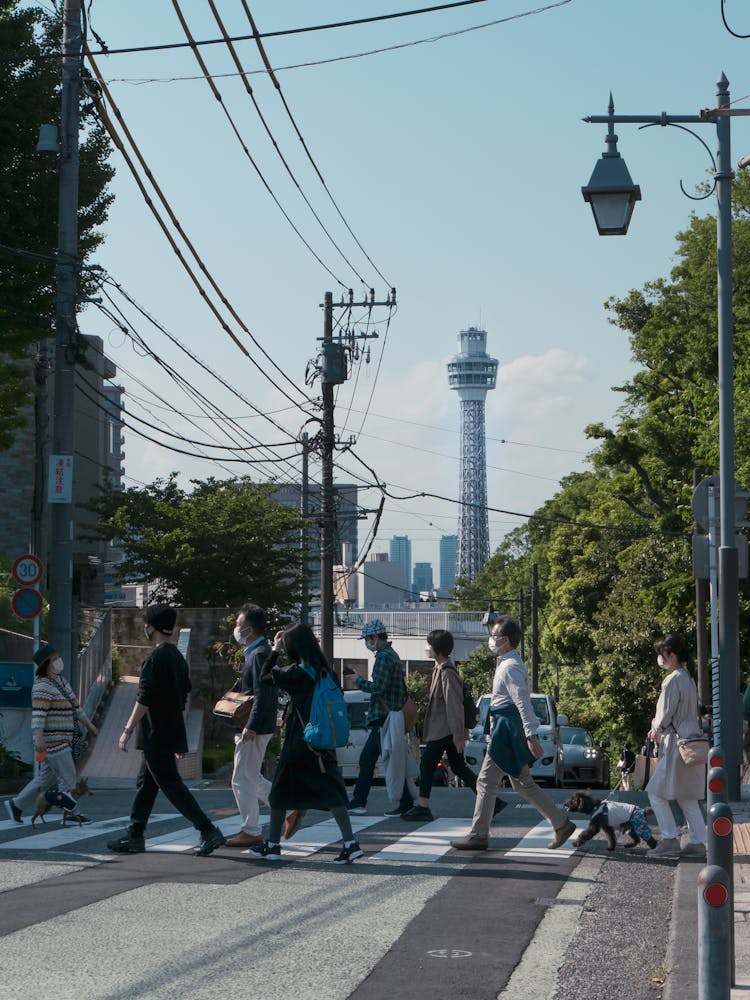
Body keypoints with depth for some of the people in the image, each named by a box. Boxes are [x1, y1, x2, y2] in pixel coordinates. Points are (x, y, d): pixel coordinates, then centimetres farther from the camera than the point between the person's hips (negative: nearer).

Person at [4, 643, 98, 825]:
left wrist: (88, 723, 30)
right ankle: (71, 812, 5)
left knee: (46, 779, 14)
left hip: (62, 740, 10)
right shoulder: (43, 686, -14)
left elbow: (74, 704, 26)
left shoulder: (62, 680, 16)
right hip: (51, 740, -10)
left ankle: (16, 805, 20)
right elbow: (38, 712, -26)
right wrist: (38, 736, -36)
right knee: (67, 778, -5)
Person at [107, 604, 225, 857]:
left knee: (171, 785, -7)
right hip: (171, 734, 10)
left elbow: (144, 700, -20)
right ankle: (135, 836, 20)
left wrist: (127, 730, -16)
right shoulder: (178, 658, 14)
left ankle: (208, 831, -11)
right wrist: (179, 736, 25)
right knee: (145, 783, 15)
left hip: (156, 738, -10)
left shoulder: (155, 658, -16)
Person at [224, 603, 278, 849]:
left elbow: (262, 695, -24)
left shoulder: (260, 654, -17)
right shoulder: (257, 652, 15)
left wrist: (251, 726, -26)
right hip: (256, 727, 10)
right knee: (252, 777, 17)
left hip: (255, 729, -10)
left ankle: (251, 832, 3)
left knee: (243, 780, -3)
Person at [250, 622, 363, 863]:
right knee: (330, 792, 2)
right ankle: (350, 843, -11)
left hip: (298, 742, -5)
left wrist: (275, 650, 6)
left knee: (280, 791, 10)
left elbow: (265, 677, -2)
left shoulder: (297, 673, -14)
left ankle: (273, 845, 18)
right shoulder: (325, 672, 3)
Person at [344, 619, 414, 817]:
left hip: (384, 717, -11)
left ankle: (406, 804, -3)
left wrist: (357, 679, -7)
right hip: (389, 717, 11)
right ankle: (358, 802, 19)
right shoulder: (392, 655, 17)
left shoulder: (383, 657, -15)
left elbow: (378, 688, -21)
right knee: (366, 759, 14)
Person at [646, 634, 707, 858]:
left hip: (677, 743, -10)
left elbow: (666, 714, -16)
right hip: (690, 739, 10)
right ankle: (698, 841, 12)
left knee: (657, 793, -4)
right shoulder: (687, 678, 14)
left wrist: (656, 728, 4)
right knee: (687, 797, 12)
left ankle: (670, 839, -3)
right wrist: (659, 729, 12)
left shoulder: (672, 680, -16)